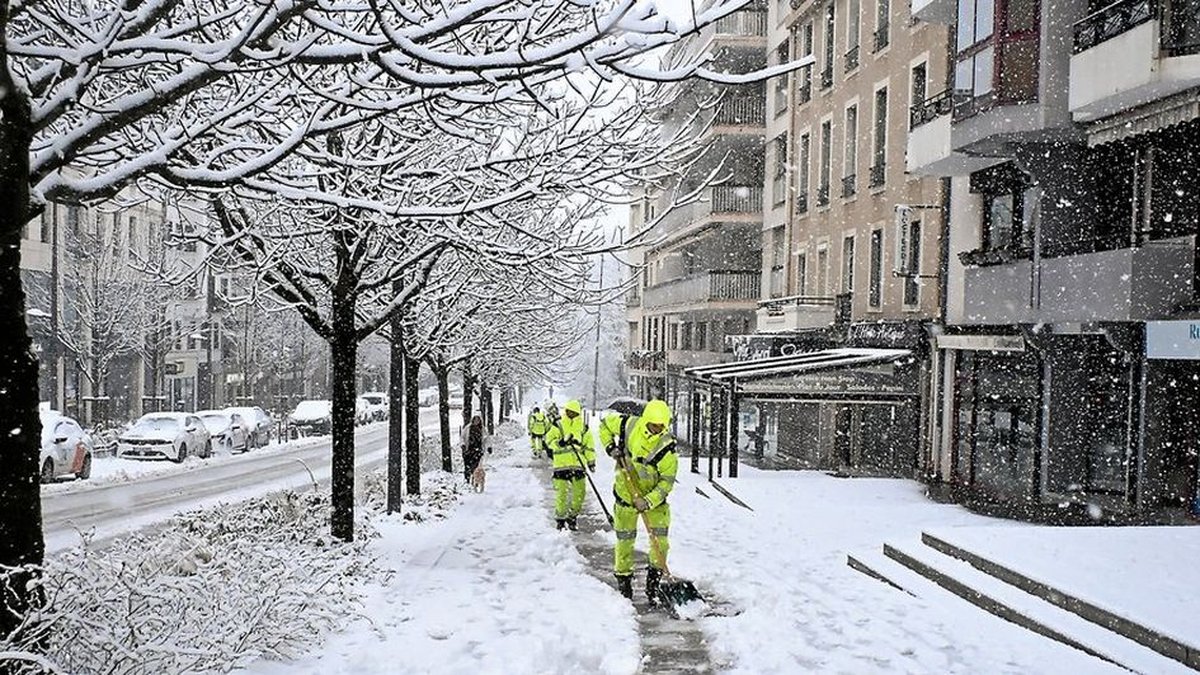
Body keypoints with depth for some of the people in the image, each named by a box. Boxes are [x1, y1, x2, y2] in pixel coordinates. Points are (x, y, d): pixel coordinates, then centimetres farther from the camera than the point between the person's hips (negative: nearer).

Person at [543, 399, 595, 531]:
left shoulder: (583, 427, 10)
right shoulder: (558, 426, 3)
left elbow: (589, 445, 15)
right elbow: (549, 440, -3)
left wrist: (591, 461, 10)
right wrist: (560, 443, -21)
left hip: (578, 465, 3)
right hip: (561, 465, -3)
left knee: (580, 491, 2)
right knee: (561, 492, -5)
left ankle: (572, 517, 19)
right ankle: (560, 518, 11)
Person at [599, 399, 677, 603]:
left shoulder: (667, 448, -22)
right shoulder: (628, 425, -16)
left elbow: (667, 481, -17)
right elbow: (605, 424, 4)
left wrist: (649, 501, -29)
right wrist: (610, 446, -11)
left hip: (654, 498, -1)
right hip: (625, 494, 1)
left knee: (660, 541, -4)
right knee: (625, 540, 6)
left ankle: (654, 582, 14)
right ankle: (623, 579, 25)